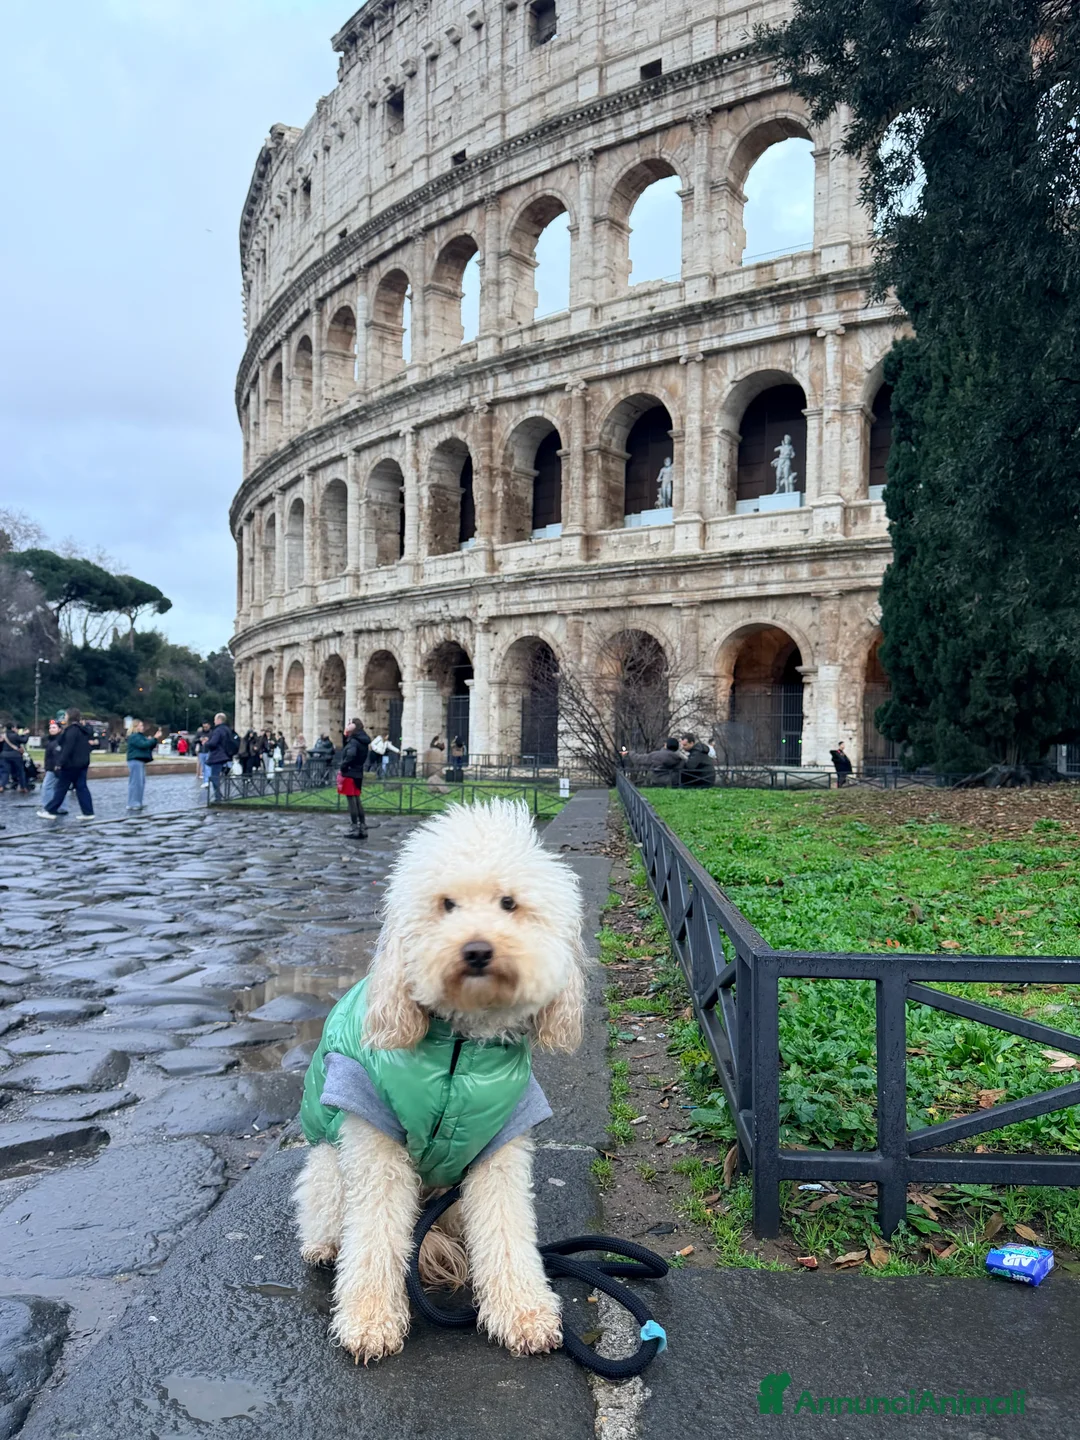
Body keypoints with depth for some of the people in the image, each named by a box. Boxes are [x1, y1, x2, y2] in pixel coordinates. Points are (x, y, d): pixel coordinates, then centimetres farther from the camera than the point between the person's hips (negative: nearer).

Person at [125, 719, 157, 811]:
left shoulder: (141, 736, 20)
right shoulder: (134, 737, -10)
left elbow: (150, 747, 21)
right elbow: (143, 745, -23)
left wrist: (154, 739, 6)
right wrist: (152, 740, -12)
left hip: (141, 761, 10)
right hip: (135, 761, -10)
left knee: (141, 782, 11)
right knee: (135, 782, -10)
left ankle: (137, 803, 16)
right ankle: (132, 804, -8)